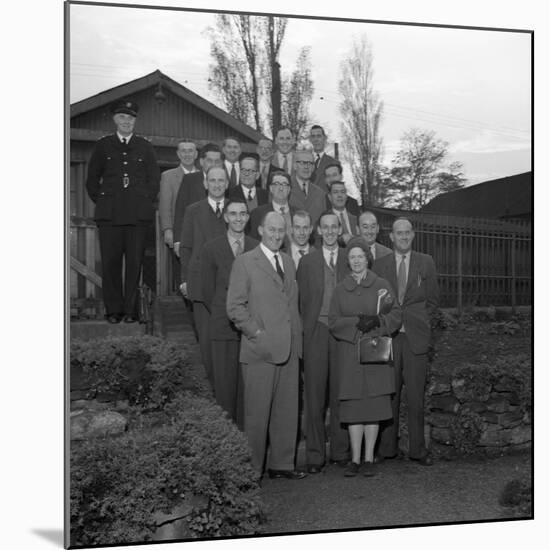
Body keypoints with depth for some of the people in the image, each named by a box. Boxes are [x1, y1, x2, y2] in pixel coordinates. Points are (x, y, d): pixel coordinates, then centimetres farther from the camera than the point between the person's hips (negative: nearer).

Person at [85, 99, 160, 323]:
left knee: (135, 262, -2)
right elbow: (92, 178, 15)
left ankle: (130, 310, 4)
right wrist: (100, 201, 6)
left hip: (138, 214, 0)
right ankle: (113, 310, 6)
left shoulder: (145, 147, 13)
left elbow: (154, 178, 15)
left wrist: (146, 202, 5)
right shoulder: (103, 146, 12)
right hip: (109, 214, 0)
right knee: (110, 262, -2)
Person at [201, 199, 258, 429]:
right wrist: (222, 314, 8)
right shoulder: (211, 248, 4)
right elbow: (208, 291, 7)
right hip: (224, 326, -1)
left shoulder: (258, 248, 8)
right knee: (225, 382, -1)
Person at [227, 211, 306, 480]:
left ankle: (281, 463, 21)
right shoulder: (244, 262, -2)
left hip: (289, 348, 6)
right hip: (260, 348, -6)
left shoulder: (288, 262, 17)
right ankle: (252, 469, 12)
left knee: (288, 410, 10)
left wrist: (297, 337, 10)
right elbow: (235, 307, -7)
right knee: (257, 412, 0)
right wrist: (257, 333, -12)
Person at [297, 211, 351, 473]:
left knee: (341, 394, 5)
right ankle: (315, 455, 6)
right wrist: (306, 331, 0)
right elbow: (302, 301, 8)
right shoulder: (307, 262, 8)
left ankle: (340, 451, 16)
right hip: (316, 333, 0)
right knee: (315, 395, -1)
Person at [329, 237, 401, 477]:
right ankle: (355, 459, 7)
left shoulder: (381, 285, 7)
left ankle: (369, 458, 8)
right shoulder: (340, 289, 10)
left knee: (374, 404, -1)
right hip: (349, 353, 1)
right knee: (353, 406, -1)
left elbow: (396, 316, 3)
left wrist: (377, 321, -15)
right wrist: (357, 323, -13)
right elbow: (333, 322, 3)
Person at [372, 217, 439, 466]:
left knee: (416, 396, 1)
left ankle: (417, 450, 10)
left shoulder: (425, 263, 8)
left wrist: (417, 322, 4)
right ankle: (386, 448, 12)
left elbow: (433, 299, 11)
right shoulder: (379, 264, 8)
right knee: (388, 395, 3)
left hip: (416, 337, 0)